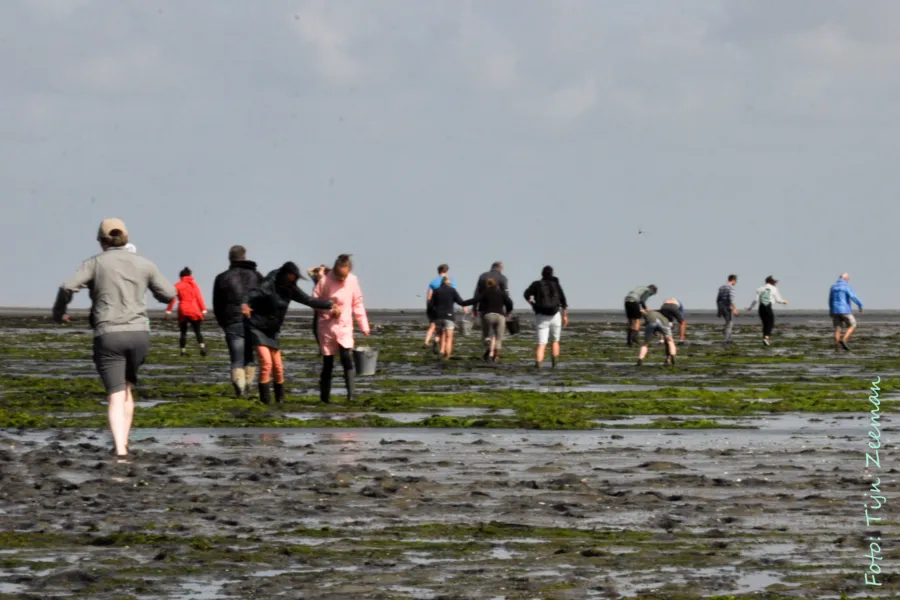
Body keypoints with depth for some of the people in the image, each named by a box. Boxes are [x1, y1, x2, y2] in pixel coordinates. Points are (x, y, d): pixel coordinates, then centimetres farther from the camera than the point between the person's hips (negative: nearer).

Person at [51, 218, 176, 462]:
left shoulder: (96, 263, 1)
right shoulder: (143, 264, 8)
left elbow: (68, 288, -12)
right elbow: (169, 294, 13)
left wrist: (58, 312, 7)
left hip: (108, 336, -2)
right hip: (138, 333, 2)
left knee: (116, 397, -5)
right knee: (126, 389, 24)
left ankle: (121, 451, -21)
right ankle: (123, 443, 18)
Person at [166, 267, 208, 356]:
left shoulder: (178, 285, 4)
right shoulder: (194, 284, 7)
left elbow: (172, 298, -4)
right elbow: (199, 297, -2)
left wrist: (168, 310, -5)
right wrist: (203, 309, -4)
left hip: (182, 311, 0)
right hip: (194, 311, 0)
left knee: (183, 332, 10)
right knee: (197, 331, 2)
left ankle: (183, 351, 2)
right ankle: (202, 347, -20)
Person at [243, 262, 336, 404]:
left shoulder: (290, 289, 2)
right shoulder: (269, 284, -19)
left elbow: (308, 300, 11)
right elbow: (254, 293, -36)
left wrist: (330, 305, 8)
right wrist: (245, 304, -57)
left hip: (272, 331, 6)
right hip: (258, 328, -6)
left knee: (278, 366, 8)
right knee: (266, 362, -17)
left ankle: (280, 398, 26)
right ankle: (265, 400, -11)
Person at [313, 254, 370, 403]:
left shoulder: (353, 281, -3)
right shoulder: (325, 281, -10)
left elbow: (358, 304, 6)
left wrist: (364, 325, 5)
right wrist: (328, 309, -19)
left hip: (344, 327, 1)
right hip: (327, 327, -1)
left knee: (347, 359, -16)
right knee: (328, 363, 5)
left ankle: (351, 394, -19)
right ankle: (324, 396, 16)